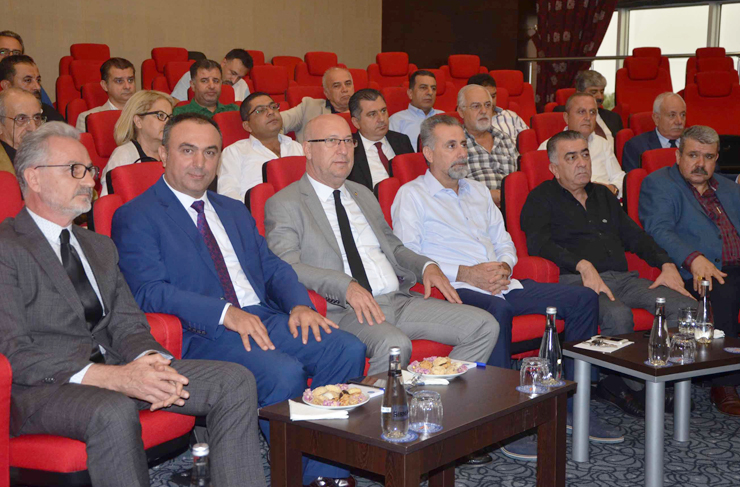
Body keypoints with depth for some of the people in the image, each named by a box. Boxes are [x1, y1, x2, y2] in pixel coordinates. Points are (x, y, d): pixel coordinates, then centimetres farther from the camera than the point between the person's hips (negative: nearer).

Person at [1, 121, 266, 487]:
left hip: (113, 371, 7)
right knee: (114, 412, -39)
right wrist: (114, 378, -22)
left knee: (235, 382, -11)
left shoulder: (100, 247, 23)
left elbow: (127, 323, 16)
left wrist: (151, 362, -9)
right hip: (43, 386, -7)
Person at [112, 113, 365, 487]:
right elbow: (149, 292, -11)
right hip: (203, 335, -7)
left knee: (348, 349, -16)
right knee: (285, 372, -32)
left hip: (264, 318, 7)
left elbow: (272, 266, 20)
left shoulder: (234, 211, 25)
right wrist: (225, 313, -22)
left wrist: (299, 304, -2)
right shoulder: (135, 218, 2)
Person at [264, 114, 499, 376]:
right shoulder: (283, 205, 2)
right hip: (344, 310, -7)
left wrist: (425, 266, 9)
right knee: (394, 344, -38)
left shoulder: (363, 194, 24)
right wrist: (345, 285, -26)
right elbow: (286, 267, -12)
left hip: (400, 300, 7)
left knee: (484, 326, -8)